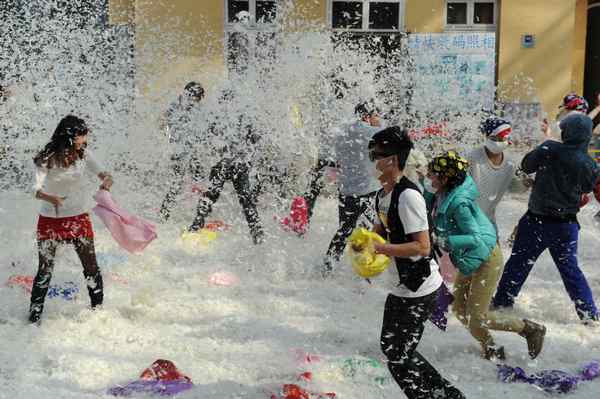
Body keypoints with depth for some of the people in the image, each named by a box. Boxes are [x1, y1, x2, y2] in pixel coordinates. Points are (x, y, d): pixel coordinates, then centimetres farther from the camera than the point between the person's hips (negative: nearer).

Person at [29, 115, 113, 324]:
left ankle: (98, 308, 22)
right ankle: (34, 315, 17)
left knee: (91, 267, 6)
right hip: (50, 220, -2)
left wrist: (107, 180, -25)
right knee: (45, 270, 4)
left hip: (79, 218, 2)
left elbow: (102, 173, 0)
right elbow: (36, 189, -19)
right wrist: (50, 198, -41)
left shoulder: (83, 154, -5)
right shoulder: (47, 159, -14)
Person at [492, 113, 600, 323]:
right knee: (570, 269, 16)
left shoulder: (550, 149, -17)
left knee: (518, 263, 13)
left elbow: (526, 165, -5)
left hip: (536, 221, -3)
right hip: (567, 224, 3)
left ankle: (502, 302, 23)